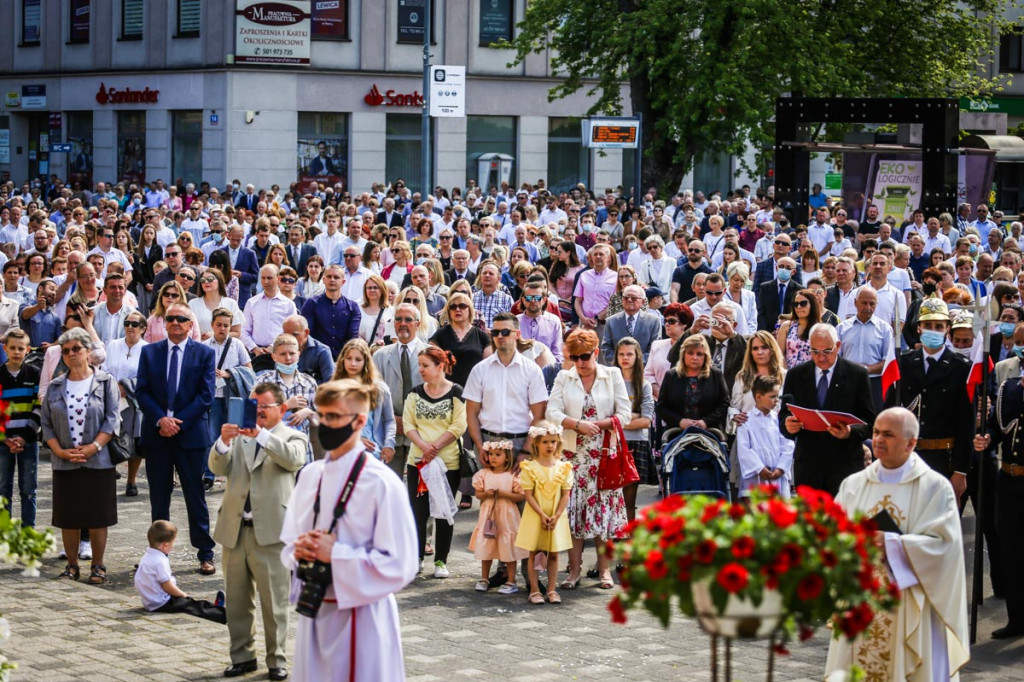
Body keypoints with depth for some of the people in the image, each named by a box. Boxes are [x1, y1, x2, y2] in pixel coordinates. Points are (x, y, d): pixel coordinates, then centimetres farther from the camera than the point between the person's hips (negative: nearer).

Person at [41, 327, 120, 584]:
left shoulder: (105, 382, 1)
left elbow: (112, 419, -5)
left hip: (98, 461, -2)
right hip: (65, 464, 3)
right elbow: (46, 423, 6)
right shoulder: (55, 386, 9)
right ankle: (72, 565, 15)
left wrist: (93, 447, -16)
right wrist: (59, 451, -9)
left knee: (98, 517, 1)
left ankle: (98, 566, 10)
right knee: (68, 517, 5)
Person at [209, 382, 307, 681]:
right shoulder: (240, 437, 14)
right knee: (236, 600, 11)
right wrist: (223, 442, -19)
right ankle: (242, 656, 21)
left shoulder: (292, 437, 4)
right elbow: (218, 468, 2)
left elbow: (294, 459, -18)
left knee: (274, 601, 0)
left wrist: (261, 435, -31)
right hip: (234, 530, 4)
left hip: (270, 532, -4)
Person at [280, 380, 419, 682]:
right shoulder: (311, 475, 8)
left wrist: (334, 554, -18)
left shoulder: (381, 483, -13)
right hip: (314, 611, 6)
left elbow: (399, 565, -16)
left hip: (361, 617, -6)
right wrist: (299, 551, -6)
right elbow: (288, 544, 17)